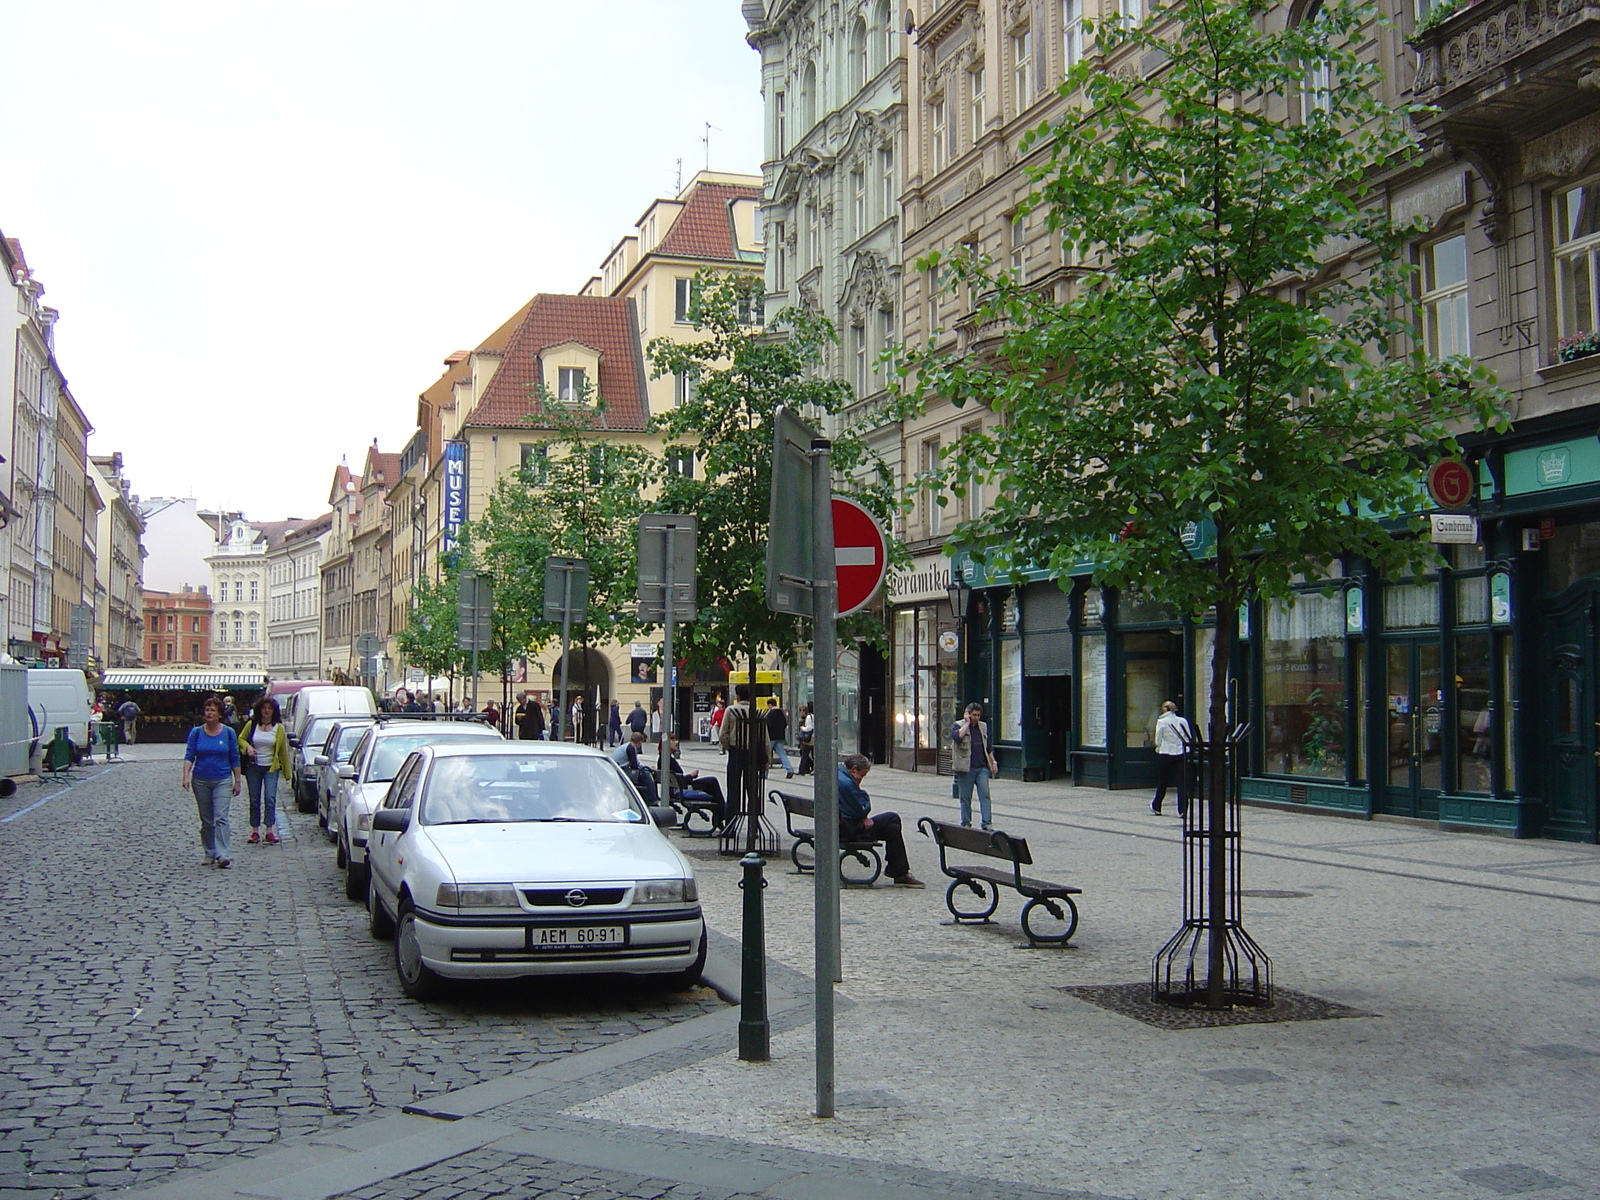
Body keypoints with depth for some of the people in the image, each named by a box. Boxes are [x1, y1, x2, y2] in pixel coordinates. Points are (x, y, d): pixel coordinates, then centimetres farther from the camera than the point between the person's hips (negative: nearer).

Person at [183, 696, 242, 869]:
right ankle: (210, 853, 20)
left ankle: (222, 855, -19)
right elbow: (189, 756, -2)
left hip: (222, 780, -2)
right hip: (201, 781, 2)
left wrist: (237, 781, 4)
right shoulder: (196, 732, 2)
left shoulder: (228, 733, 1)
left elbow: (235, 759, 6)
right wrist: (186, 776, -16)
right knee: (206, 820, 9)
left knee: (221, 817, -13)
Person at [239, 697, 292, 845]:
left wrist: (287, 771, 6)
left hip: (271, 768, -1)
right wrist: (247, 747, -10)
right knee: (254, 800, 6)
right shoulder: (251, 725, 1)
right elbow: (241, 738, 14)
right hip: (253, 767, 1)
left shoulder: (279, 728, 1)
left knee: (270, 798, -12)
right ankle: (255, 831, 11)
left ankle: (270, 831, -11)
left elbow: (283, 751, 5)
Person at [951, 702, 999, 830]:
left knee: (985, 795, -5)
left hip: (982, 767, 4)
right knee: (965, 797, 4)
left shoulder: (983, 726, 13)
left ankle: (987, 823, -7)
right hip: (966, 768, -4)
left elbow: (989, 746, 21)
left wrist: (993, 762, 15)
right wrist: (967, 723, -16)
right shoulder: (959, 725, -3)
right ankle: (966, 823, 13)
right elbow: (957, 737, -26)